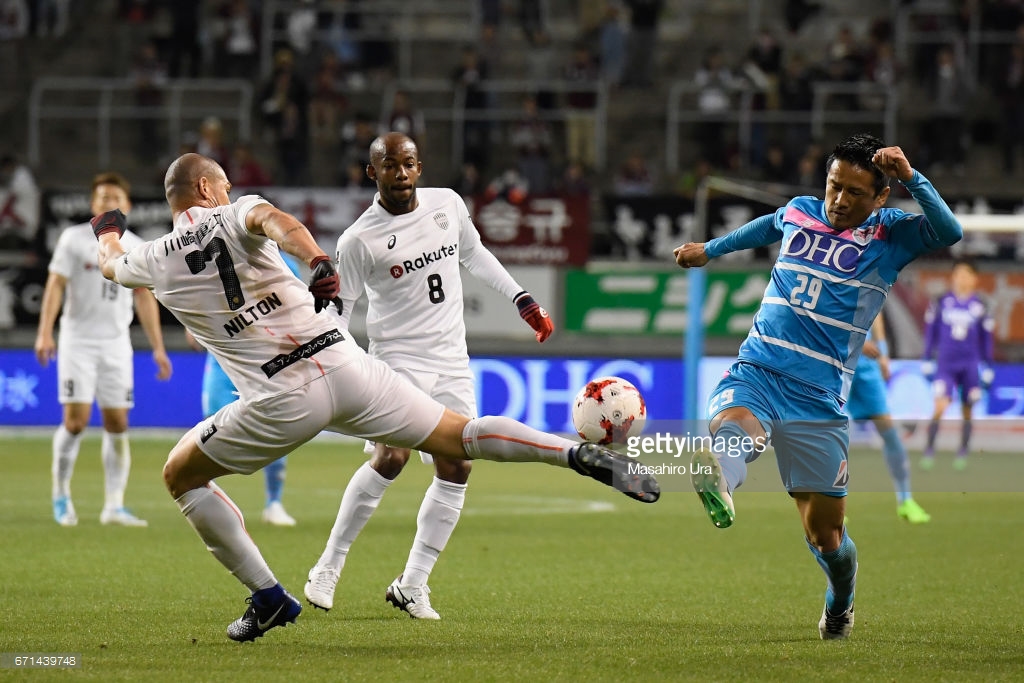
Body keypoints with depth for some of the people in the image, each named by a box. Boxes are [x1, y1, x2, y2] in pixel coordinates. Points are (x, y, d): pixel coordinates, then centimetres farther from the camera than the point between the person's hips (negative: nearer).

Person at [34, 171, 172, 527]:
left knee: (117, 423, 0)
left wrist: (158, 348, 8)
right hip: (78, 340, -4)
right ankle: (61, 494, 7)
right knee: (76, 419, -11)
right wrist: (44, 333, -19)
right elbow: (55, 285, -7)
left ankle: (114, 505, 3)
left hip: (116, 343, 4)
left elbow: (144, 298, 12)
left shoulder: (135, 247, 8)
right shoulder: (74, 239, -3)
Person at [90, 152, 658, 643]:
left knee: (181, 474, 19)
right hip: (343, 363, 2)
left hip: (282, 401, -2)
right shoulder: (235, 215, 9)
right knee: (456, 438, 9)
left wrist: (107, 230, 56)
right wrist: (317, 259, -34)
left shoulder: (155, 260, 11)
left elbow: (110, 266, 34)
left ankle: (267, 598, 12)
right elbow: (275, 219, -17)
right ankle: (580, 454, -10)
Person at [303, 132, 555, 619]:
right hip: (398, 356, -5)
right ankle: (328, 569, -10)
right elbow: (337, 310, -3)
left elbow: (475, 255, 20)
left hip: (451, 360, 5)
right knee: (391, 455, -22)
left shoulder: (448, 204, 3)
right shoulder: (359, 240, -10)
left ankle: (412, 584, 6)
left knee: (456, 468, -2)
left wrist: (522, 300, 16)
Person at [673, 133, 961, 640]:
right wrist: (710, 250, 51)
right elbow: (769, 226, 38)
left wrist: (910, 178, -26)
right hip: (755, 373, 2)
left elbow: (950, 232, -17)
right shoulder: (799, 212, 13)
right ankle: (718, 487, -70)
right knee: (731, 427, -37)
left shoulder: (890, 234, 3)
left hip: (819, 402, -2)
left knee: (825, 535, 4)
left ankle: (840, 603, 36)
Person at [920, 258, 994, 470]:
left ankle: (963, 453, 18)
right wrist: (927, 361, 8)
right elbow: (931, 331, 9)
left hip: (970, 365, 1)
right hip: (945, 363, -1)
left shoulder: (979, 306, 1)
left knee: (967, 411, 5)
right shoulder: (942, 302, 1)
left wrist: (987, 367, 9)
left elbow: (986, 339, 9)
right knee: (940, 406, -14)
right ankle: (929, 450, -6)